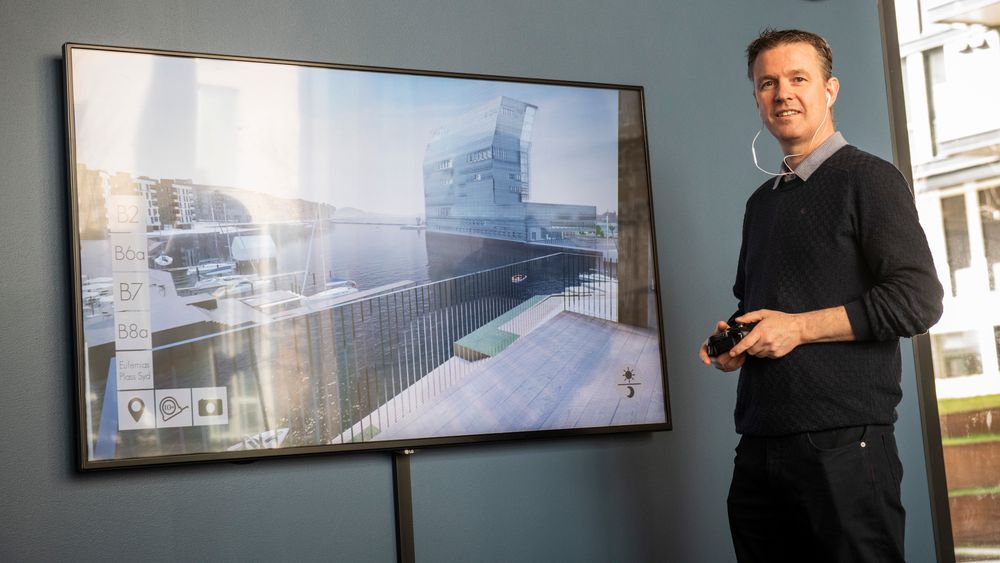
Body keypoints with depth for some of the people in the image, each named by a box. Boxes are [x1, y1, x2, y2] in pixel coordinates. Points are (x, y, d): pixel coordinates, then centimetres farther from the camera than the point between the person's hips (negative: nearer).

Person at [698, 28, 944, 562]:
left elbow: (919, 300, -11)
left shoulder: (868, 178, -1)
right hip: (759, 447, 6)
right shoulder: (762, 201, 21)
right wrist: (733, 338, 7)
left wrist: (799, 327, -14)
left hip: (843, 443, -6)